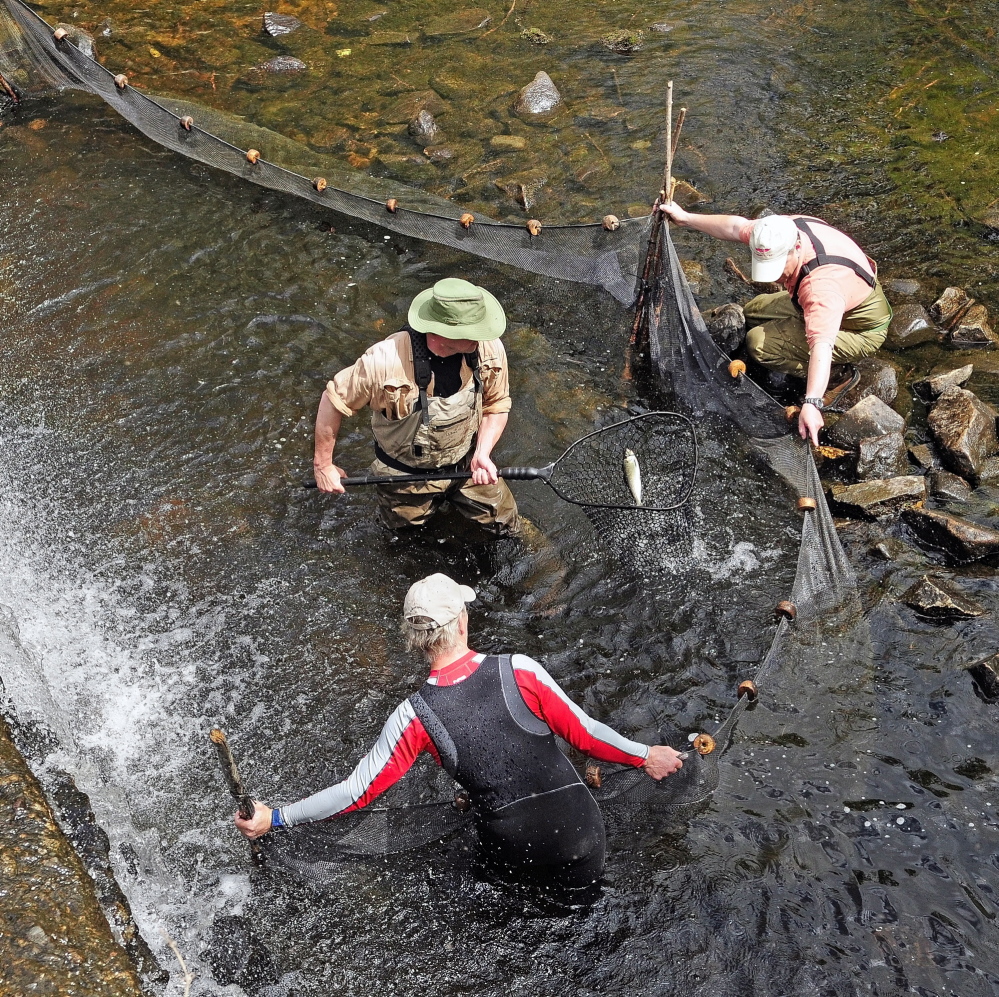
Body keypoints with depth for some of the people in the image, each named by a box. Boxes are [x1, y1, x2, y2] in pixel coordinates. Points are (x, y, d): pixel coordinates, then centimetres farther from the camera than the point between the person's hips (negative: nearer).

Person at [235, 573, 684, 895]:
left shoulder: (415, 715, -15)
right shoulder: (518, 671, -18)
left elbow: (359, 790, -9)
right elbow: (584, 734, -9)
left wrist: (276, 817, 3)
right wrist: (645, 757, 8)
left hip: (512, 855, 0)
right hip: (576, 833, 1)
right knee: (583, 882, 32)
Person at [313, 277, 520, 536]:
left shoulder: (490, 349, -25)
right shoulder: (386, 361, -37)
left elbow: (497, 406, -7)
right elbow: (333, 402, -21)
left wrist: (482, 454, -22)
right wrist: (323, 465, -11)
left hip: (466, 463, 3)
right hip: (407, 473, -3)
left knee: (506, 528, 14)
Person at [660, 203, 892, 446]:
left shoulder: (822, 285, -42)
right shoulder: (781, 230, -19)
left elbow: (821, 345, -51)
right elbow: (736, 226, 0)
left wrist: (811, 404, -61)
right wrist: (686, 218, 7)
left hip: (860, 329, -9)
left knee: (759, 342, -21)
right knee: (754, 311, 14)